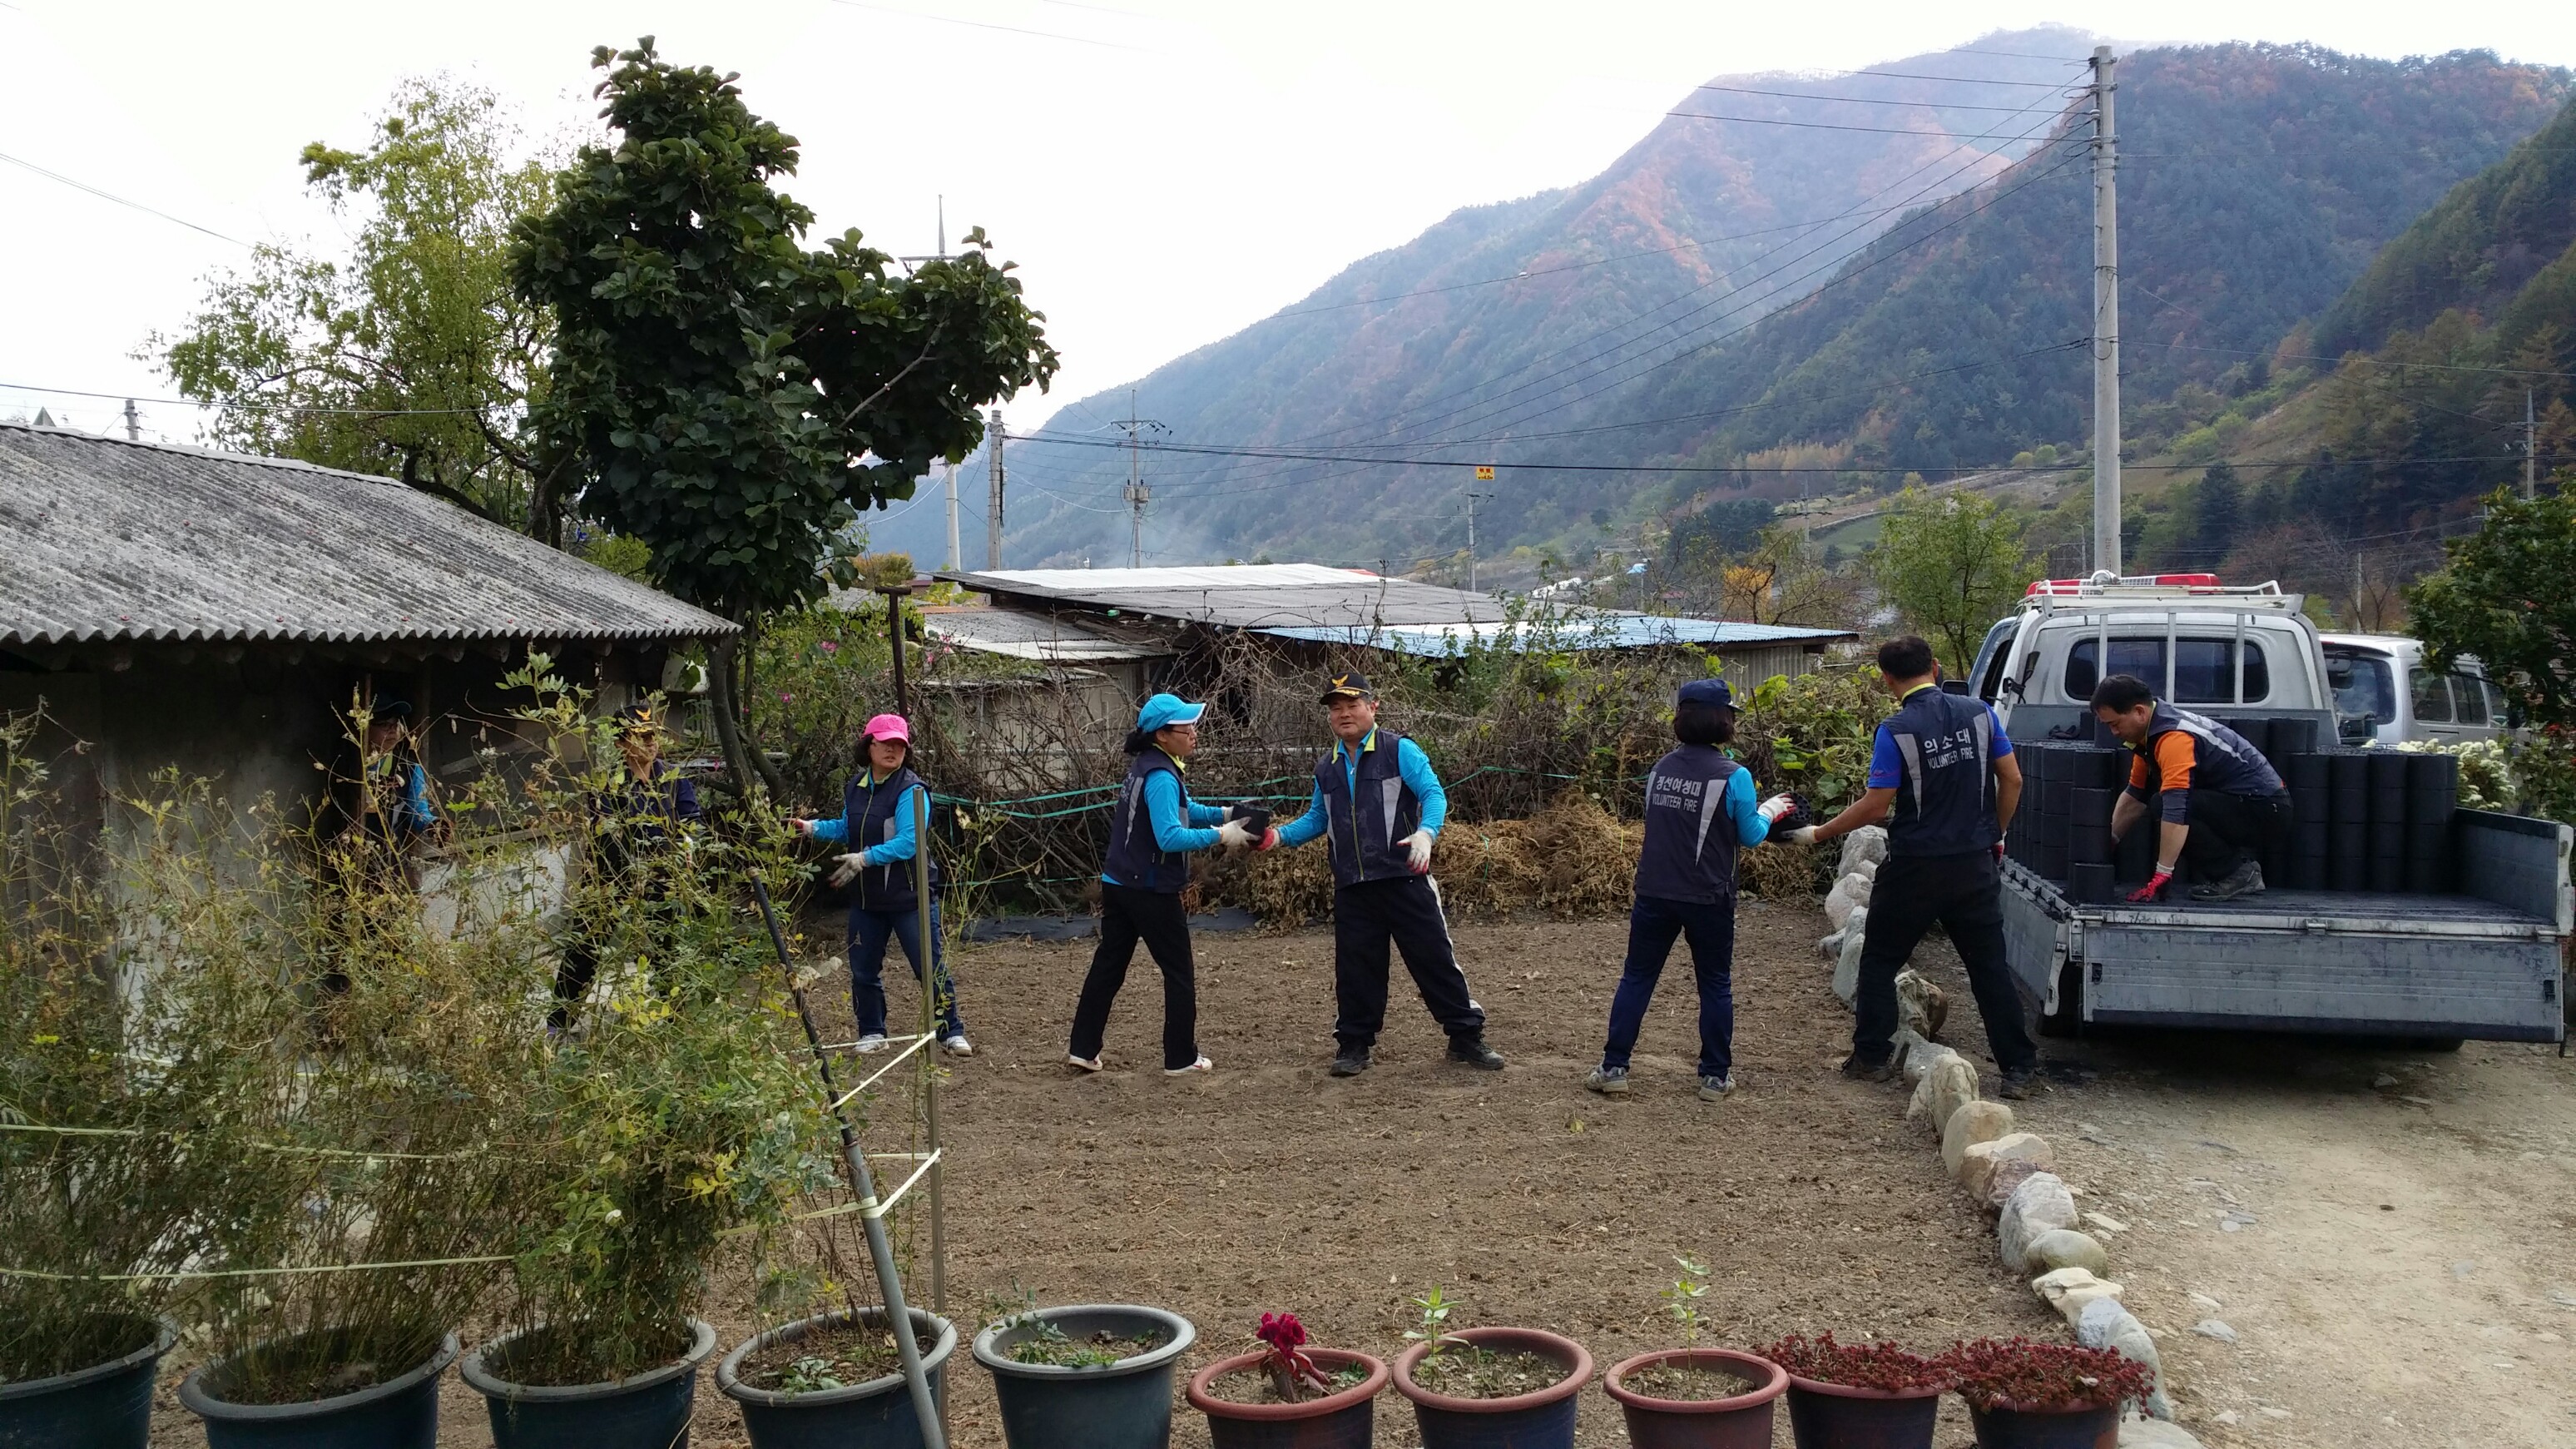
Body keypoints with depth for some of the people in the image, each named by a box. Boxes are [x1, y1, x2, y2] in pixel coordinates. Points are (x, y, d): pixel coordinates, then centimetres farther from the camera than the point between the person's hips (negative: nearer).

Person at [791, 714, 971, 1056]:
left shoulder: (911, 789, -16)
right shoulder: (855, 787, 6)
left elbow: (908, 843, -25)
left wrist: (865, 858, -30)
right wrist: (812, 828, 10)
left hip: (909, 897, -6)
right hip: (866, 897, 6)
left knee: (931, 969, -1)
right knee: (863, 970, 13)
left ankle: (952, 1033, 11)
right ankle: (872, 1033, 29)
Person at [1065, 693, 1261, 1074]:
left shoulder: (1147, 765, 11)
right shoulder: (1161, 777, -20)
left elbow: (1182, 810, 21)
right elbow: (1170, 837, -28)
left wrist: (1224, 813, 8)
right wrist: (1221, 835, -22)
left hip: (1118, 884, 9)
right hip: (1151, 890, -9)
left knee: (1108, 966, 11)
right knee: (1179, 973, 4)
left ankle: (1082, 1050, 13)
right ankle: (1181, 1058, 10)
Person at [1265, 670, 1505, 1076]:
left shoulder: (1400, 751, -3)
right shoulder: (1326, 769, 14)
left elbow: (1434, 794, -11)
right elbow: (1317, 818, 24)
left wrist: (1426, 833, -30)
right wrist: (1280, 836, 8)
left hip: (1404, 879, -4)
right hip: (1352, 887, 5)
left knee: (1434, 957, -1)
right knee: (1356, 967, 8)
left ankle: (1466, 1037, 10)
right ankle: (1354, 1045, 20)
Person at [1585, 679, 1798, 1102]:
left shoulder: (1660, 769, 2)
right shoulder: (1734, 776, -12)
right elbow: (1750, 835, -1)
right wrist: (1769, 810, 17)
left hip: (1654, 892, 3)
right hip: (1706, 899, -3)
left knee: (1637, 977, 11)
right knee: (1715, 985, 11)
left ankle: (1613, 1068, 12)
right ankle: (1715, 1077, 17)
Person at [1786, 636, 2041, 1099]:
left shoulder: (1895, 731, -13)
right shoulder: (1979, 713, 0)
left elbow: (1875, 806, -14)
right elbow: (2012, 779, 3)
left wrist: (1819, 834, -3)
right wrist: (1994, 834, 17)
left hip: (1915, 866, -4)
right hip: (1975, 864, 4)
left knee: (1879, 961, 13)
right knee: (1989, 966, 9)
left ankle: (1872, 1056, 16)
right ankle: (2018, 1067, 9)